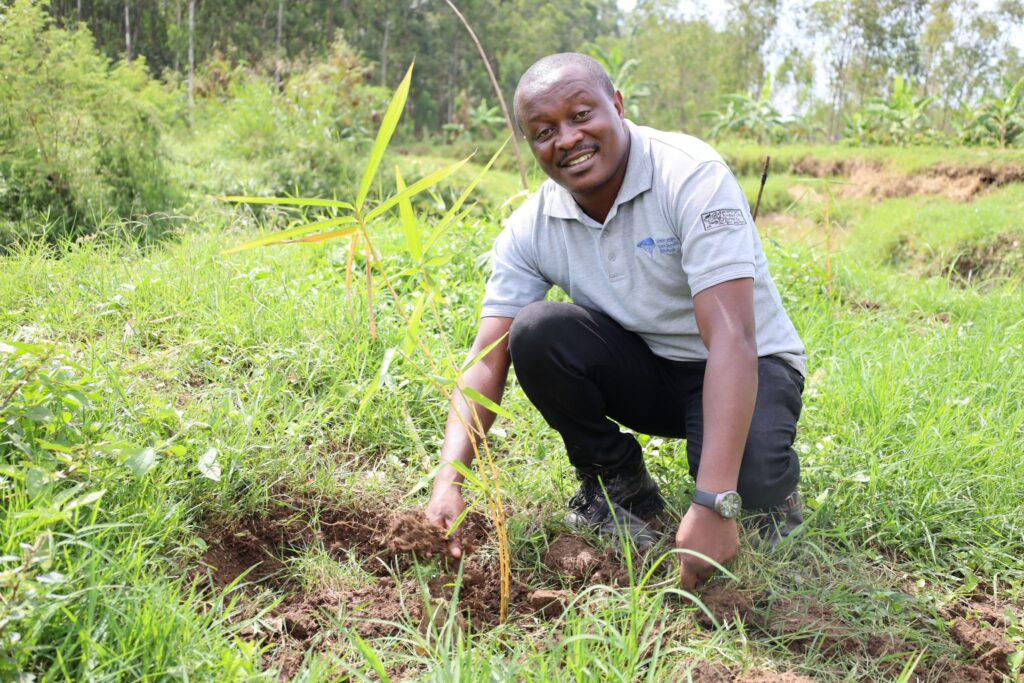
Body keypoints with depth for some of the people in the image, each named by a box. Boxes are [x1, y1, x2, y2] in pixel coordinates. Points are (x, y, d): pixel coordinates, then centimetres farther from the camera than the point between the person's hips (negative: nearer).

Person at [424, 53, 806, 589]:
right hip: (643, 372, 5)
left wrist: (714, 503, -43)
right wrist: (448, 480, -30)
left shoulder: (690, 176, -26)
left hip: (747, 368, -4)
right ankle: (619, 486, -1)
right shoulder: (531, 228, -10)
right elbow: (488, 362, -13)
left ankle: (771, 480, 4)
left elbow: (731, 340, -34)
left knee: (747, 479, -36)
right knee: (536, 330, -23)